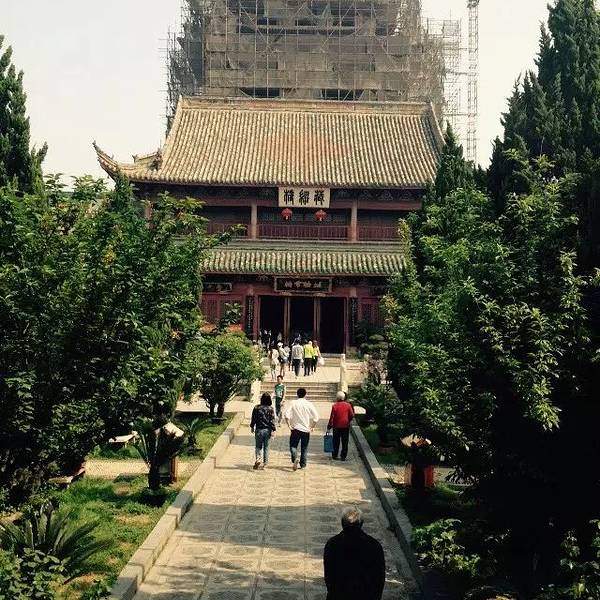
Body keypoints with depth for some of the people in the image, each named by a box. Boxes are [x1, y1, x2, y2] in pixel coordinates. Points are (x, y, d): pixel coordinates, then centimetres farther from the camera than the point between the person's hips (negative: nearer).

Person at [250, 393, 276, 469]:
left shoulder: (256, 408, -2)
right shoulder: (270, 408, -5)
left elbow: (253, 418, 5)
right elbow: (272, 420, -8)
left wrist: (252, 427, 18)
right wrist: (273, 430, -6)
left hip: (259, 429, 0)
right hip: (268, 430, 0)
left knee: (258, 446, 11)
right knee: (266, 447, 11)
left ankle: (258, 458, -13)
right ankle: (265, 462, 12)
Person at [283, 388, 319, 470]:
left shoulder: (292, 403, -4)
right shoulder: (309, 404, -3)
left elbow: (286, 415, -14)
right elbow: (316, 418, -6)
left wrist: (289, 425, -5)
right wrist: (312, 426, 7)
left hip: (295, 428, -1)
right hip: (306, 429, 1)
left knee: (293, 445, 7)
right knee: (304, 448, 13)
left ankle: (295, 458, -19)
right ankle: (303, 464, 18)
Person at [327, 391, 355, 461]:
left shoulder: (335, 406, -10)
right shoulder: (348, 405, -5)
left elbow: (332, 417, -9)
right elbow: (352, 415, -2)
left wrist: (329, 426, -1)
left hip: (337, 426, -1)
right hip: (346, 426, 1)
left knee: (336, 442, 10)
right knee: (345, 442, 8)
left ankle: (334, 455, 14)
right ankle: (343, 456, 8)